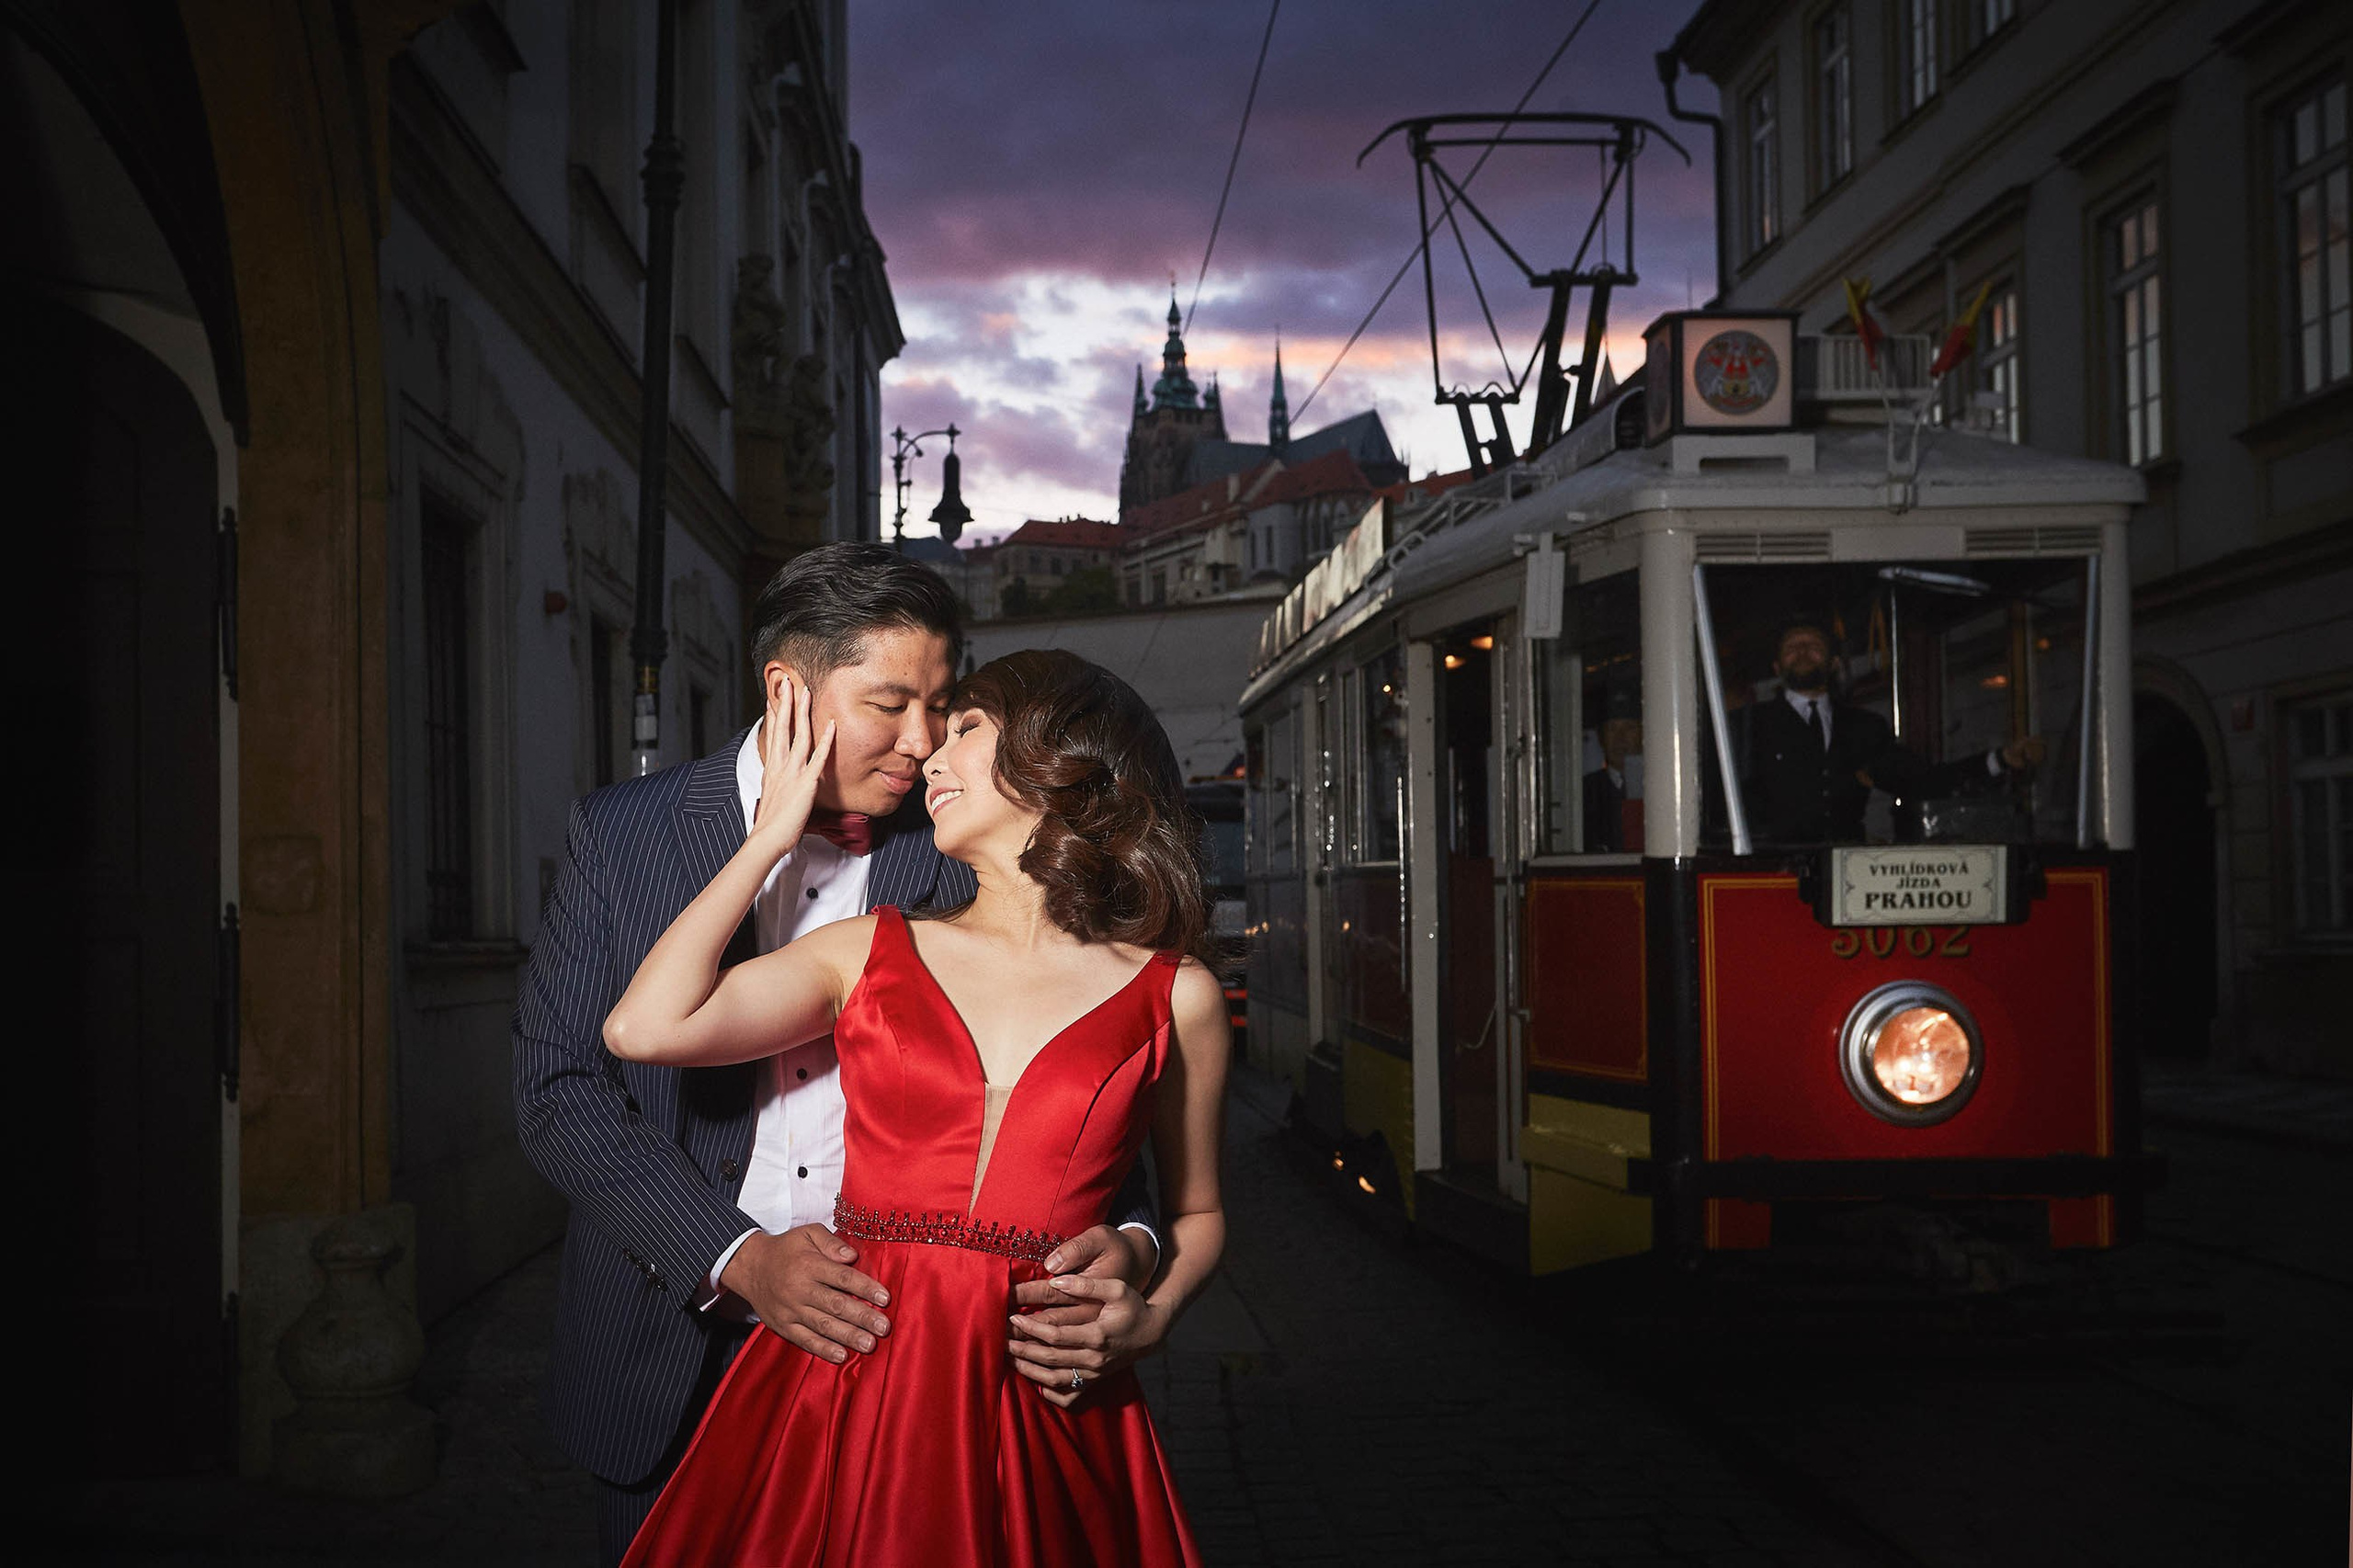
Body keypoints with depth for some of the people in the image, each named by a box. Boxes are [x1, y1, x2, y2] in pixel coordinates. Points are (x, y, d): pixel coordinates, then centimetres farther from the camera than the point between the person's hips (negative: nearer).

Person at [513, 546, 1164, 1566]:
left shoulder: (958, 864, -2)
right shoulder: (622, 835, -4)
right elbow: (559, 1089, -7)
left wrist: (1126, 1242, -24)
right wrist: (735, 1255, -18)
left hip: (894, 1359, 0)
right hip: (676, 1360, 0)